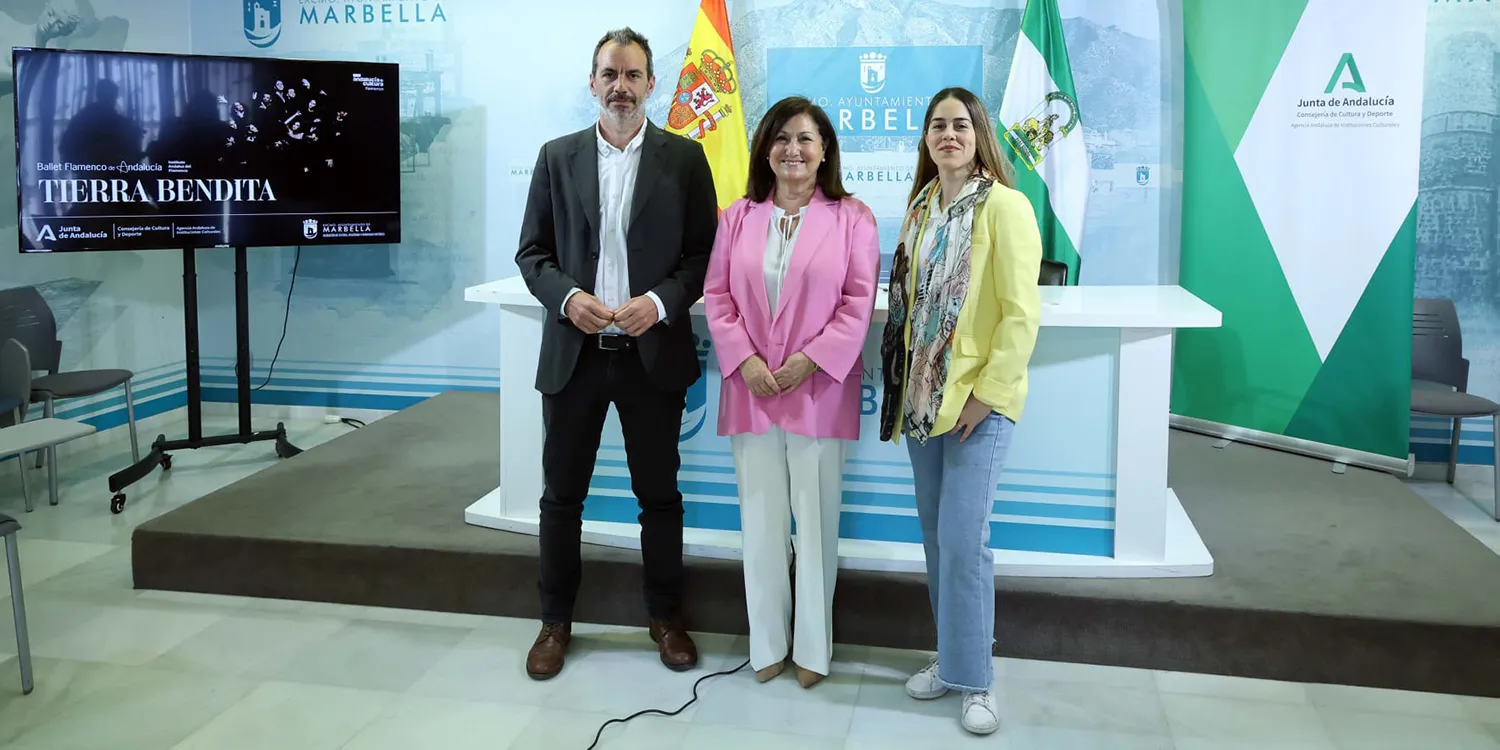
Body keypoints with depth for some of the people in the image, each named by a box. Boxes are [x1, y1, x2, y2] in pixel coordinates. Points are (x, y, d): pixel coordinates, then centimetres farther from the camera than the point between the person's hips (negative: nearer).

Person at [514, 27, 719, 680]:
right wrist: (567, 296, -13)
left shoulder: (684, 157, 2)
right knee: (562, 494, 9)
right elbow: (531, 252, 6)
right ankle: (555, 620, 25)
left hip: (653, 352, -1)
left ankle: (666, 617, 27)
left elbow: (704, 253, 0)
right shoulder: (557, 157, 6)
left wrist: (658, 302, -15)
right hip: (573, 352, 1)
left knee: (659, 493, 10)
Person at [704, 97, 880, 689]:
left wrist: (812, 359, -13)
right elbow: (717, 295, 6)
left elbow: (859, 301, -4)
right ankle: (767, 642, 22)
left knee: (816, 519, 4)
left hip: (819, 390, -2)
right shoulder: (739, 216, 9)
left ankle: (812, 646, 19)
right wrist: (744, 359, -7)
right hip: (750, 389, 3)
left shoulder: (851, 217, 0)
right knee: (761, 520, 9)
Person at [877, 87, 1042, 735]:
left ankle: (974, 679, 8)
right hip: (922, 395, 6)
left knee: (963, 540, -7)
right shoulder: (921, 207, 11)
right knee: (937, 537, 12)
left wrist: (987, 393, -16)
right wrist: (903, 382, 8)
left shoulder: (1003, 205, -9)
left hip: (979, 399, -6)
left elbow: (1021, 313, -13)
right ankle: (951, 657, 26)